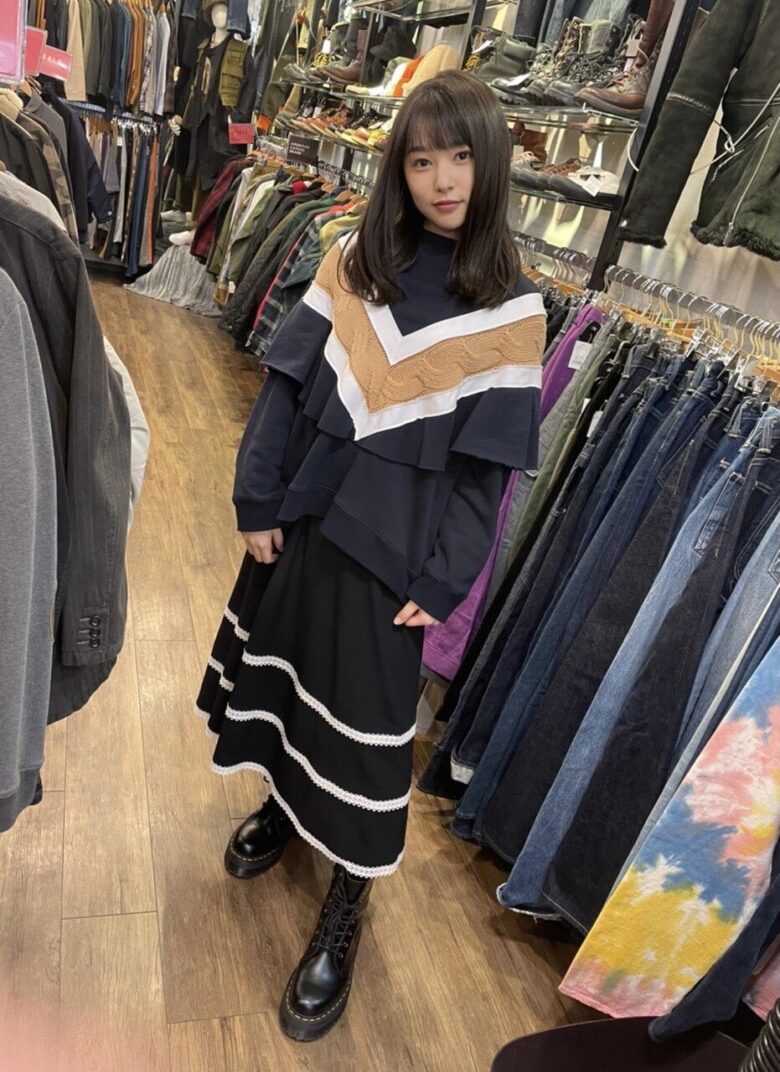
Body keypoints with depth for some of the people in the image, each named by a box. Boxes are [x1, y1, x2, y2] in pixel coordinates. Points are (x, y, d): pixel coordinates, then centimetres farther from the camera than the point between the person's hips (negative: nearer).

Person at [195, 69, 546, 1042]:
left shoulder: (512, 311, -7)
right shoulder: (353, 261, 0)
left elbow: (485, 465, -7)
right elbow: (286, 385, 0)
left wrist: (441, 581, -9)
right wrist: (257, 499, -5)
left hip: (390, 543, -3)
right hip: (298, 515, 4)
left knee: (365, 714, 5)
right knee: (280, 662, 18)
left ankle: (347, 904, 26)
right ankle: (284, 801, 47)